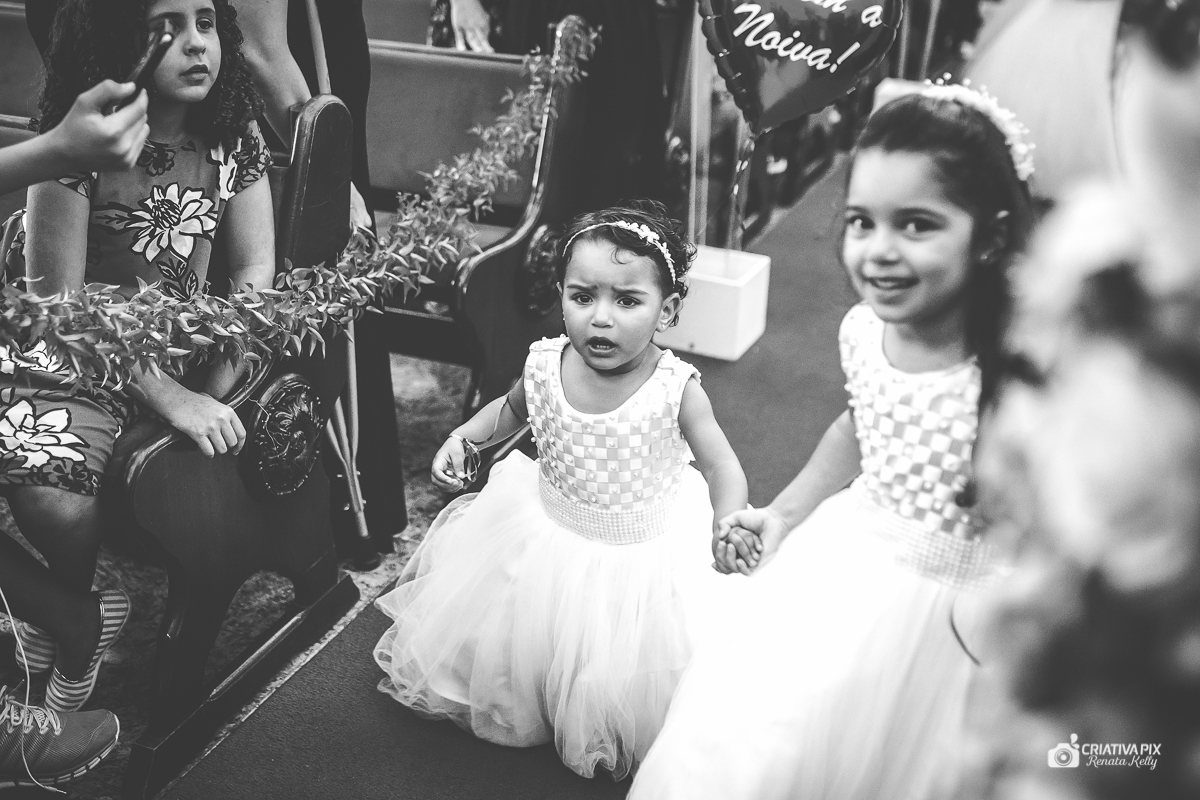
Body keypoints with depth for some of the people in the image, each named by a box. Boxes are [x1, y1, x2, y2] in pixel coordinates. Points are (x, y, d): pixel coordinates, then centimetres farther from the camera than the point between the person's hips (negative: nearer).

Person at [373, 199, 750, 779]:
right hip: (547, 532, 3)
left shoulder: (676, 389, -26)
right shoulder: (544, 365, -16)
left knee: (620, 676, 9)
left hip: (649, 551, -3)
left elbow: (723, 469, -16)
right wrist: (463, 438, -6)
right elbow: (511, 408, 8)